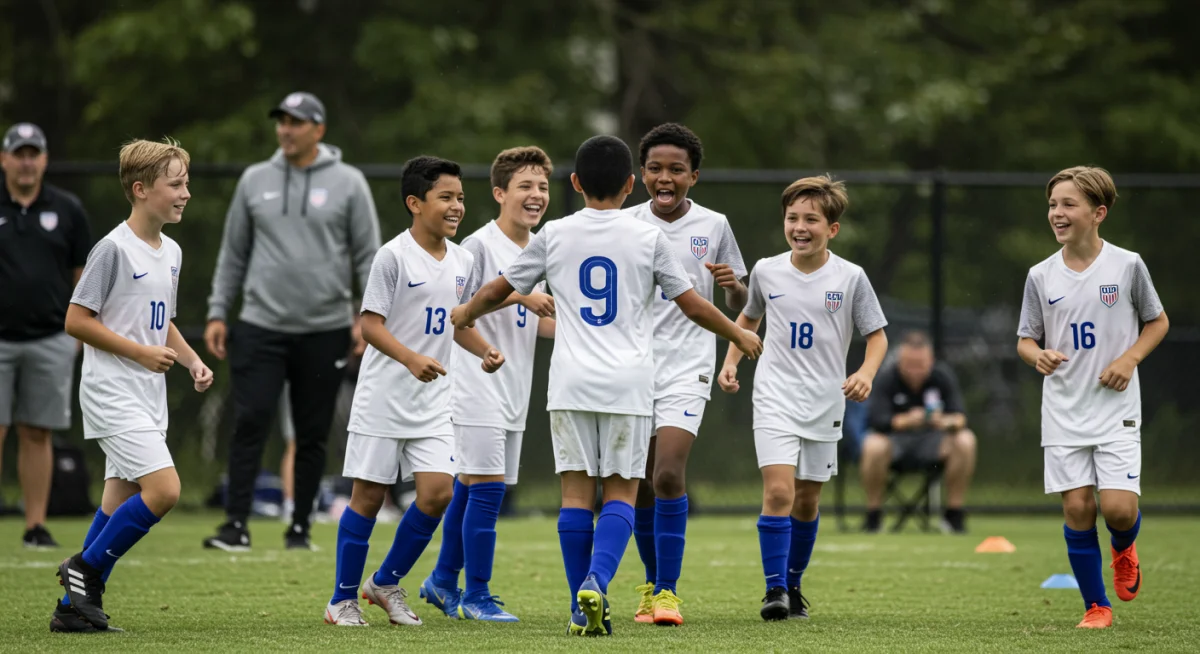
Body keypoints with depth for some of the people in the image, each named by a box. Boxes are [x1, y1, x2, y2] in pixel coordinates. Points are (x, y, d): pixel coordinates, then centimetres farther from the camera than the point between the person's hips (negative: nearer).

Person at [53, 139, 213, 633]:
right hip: (112, 393, -9)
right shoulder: (114, 249, -13)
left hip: (148, 398, 9)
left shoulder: (171, 252, 13)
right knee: (164, 489, -18)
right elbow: (77, 320, -13)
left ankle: (75, 607, 11)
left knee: (122, 504, 7)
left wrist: (192, 360, 9)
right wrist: (140, 352, -15)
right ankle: (85, 569, -3)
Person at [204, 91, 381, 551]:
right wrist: (217, 313, 7)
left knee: (313, 435, 5)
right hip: (261, 327, 1)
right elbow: (233, 253, 13)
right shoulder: (255, 181, 8)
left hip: (325, 331, -1)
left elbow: (368, 255, 1)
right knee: (250, 422, -10)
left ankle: (300, 527, 14)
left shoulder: (347, 183, 1)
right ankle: (237, 524, -9)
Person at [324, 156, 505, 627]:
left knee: (438, 491, -7)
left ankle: (386, 583, 12)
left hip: (433, 401, 5)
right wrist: (412, 358, -28)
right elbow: (370, 324, -14)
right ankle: (343, 598, 12)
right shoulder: (394, 256, -12)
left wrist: (484, 351, 2)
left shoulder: (464, 262, 8)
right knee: (369, 496, 0)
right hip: (384, 396, -5)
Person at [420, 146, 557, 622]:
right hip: (478, 384, -8)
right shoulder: (480, 245, -12)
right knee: (486, 485, -10)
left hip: (514, 391, 8)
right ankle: (476, 596, -4)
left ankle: (443, 581, 24)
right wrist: (517, 296, -29)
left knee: (470, 485, 13)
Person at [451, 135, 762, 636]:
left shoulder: (554, 235, 4)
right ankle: (596, 582, -20)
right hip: (628, 384, -1)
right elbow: (692, 304, 6)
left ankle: (583, 609, 1)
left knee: (577, 490, 4)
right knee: (621, 492, 2)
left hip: (571, 384, 1)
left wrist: (466, 313, 35)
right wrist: (739, 335, 23)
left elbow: (501, 288, 14)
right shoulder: (648, 238, 1)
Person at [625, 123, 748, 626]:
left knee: (668, 475, -17)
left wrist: (733, 284, -12)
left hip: (687, 367, -2)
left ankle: (667, 592, -13)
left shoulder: (713, 226, 2)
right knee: (643, 484, 7)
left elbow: (738, 303, 10)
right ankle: (652, 585, 24)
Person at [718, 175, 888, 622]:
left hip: (825, 401, 1)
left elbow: (877, 335, 2)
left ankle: (793, 584, 27)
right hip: (775, 397, -1)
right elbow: (748, 319, 20)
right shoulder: (766, 271, 1)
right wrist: (730, 363, 8)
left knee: (807, 499, 10)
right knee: (778, 489, -17)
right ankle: (774, 589, -13)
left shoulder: (850, 278, -5)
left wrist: (866, 373, -16)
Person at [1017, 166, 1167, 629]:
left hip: (1116, 408, -2)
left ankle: (1123, 549, 24)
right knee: (1077, 506, -3)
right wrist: (1038, 356, -14)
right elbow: (1025, 339, 10)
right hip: (1063, 412, 2)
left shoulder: (1127, 265, -3)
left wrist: (1130, 359, -8)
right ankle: (1095, 605, 11)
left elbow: (1158, 322, 9)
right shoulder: (1041, 276, 2)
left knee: (1118, 506, -13)